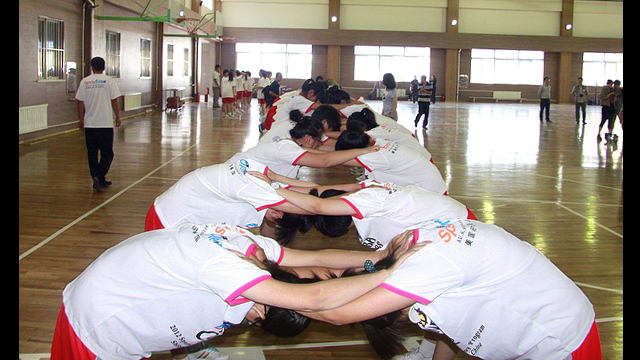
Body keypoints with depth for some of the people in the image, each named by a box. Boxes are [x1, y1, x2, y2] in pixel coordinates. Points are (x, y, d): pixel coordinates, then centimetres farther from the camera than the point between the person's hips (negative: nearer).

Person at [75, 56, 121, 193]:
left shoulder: (84, 82, 3)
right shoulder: (109, 81, -4)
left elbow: (80, 102, 5)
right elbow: (114, 101, -4)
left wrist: (81, 119, 15)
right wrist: (117, 117, 7)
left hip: (89, 124, 3)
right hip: (105, 124, -3)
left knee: (92, 154, 12)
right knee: (107, 153, 3)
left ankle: (98, 181, 15)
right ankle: (100, 177, -15)